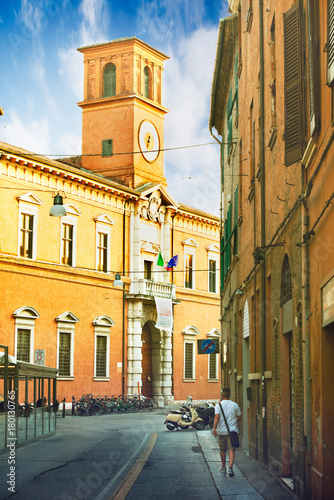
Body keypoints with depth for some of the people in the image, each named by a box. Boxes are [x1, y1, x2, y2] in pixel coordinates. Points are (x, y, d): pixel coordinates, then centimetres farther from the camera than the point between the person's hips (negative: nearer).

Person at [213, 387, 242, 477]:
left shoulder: (218, 405, -5)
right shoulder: (235, 405, 2)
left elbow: (217, 417, -18)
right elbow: (239, 419, 7)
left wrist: (214, 428, -20)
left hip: (222, 431, 0)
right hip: (232, 430, 0)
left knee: (222, 450, 15)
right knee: (231, 450, -3)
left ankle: (223, 467, 29)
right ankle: (230, 468, -19)